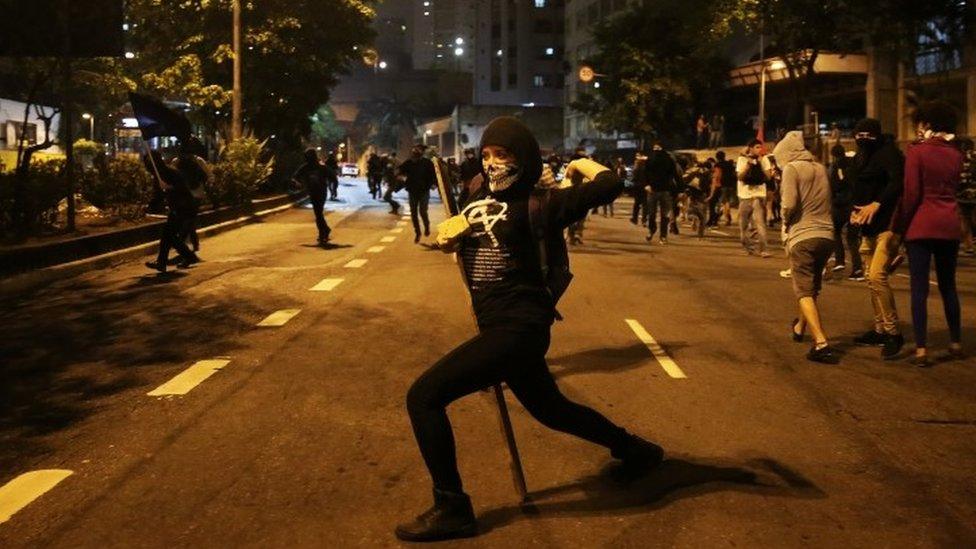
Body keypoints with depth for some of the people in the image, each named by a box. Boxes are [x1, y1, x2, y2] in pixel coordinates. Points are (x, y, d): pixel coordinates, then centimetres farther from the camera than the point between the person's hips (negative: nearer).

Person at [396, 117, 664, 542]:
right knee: (551, 409, 27)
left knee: (423, 396, -14)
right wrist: (448, 239, 2)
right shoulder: (478, 195, 9)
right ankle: (632, 449, 48)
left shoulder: (538, 203, -13)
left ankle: (452, 509, -4)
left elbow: (610, 185, -24)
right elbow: (464, 240, 25)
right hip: (502, 327, 9)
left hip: (519, 327, -9)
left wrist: (583, 163, -4)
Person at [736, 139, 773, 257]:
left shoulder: (764, 159, 4)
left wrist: (760, 164, -12)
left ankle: (762, 249, -16)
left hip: (759, 195, -1)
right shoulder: (742, 159, 1)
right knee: (744, 224, 8)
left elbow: (768, 176, -2)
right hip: (745, 195, 1)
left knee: (759, 222, -13)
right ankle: (748, 247, 25)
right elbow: (740, 177, -6)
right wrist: (748, 165, -16)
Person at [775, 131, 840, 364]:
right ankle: (800, 327, 44)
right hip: (826, 234, 7)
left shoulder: (792, 169, -5)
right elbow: (825, 202, 14)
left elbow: (789, 204, -15)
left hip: (803, 236, -6)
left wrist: (786, 223, 4)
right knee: (812, 288, 23)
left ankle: (821, 343, -20)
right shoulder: (820, 168, 14)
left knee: (804, 292, -5)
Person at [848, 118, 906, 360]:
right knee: (872, 278, 14)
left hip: (888, 223, -9)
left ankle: (894, 334, -11)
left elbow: (898, 183, -25)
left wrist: (877, 204, -32)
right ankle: (880, 330, 26)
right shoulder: (859, 158, 14)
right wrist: (855, 211, 4)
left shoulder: (888, 153, -11)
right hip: (869, 226, 9)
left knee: (877, 275, -20)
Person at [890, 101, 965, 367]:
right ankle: (956, 343, 24)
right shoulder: (956, 154, 8)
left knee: (919, 287, -2)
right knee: (948, 285, 16)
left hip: (921, 225, -5)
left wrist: (898, 227, -2)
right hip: (950, 225, 5)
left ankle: (921, 350, -5)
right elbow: (953, 189, 12)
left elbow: (910, 194, -10)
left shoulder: (917, 151, -8)